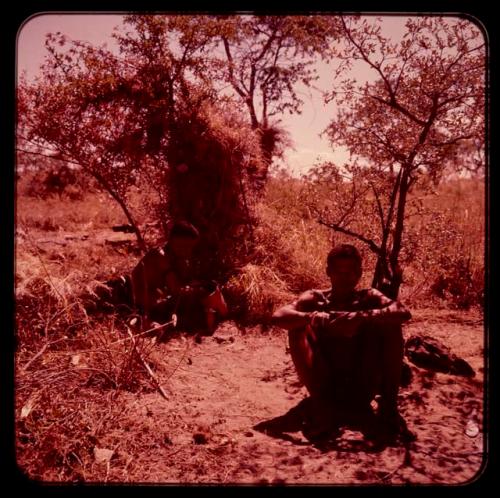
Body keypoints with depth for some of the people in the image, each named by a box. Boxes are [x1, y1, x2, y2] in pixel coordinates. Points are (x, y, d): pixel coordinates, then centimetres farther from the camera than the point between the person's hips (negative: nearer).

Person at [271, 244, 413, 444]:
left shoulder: (369, 297, 0)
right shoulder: (315, 298, -3)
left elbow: (404, 313, -21)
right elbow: (278, 316, -21)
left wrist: (362, 317, -36)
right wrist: (321, 319, -37)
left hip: (363, 387, 1)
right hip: (326, 387, 0)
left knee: (390, 324, -16)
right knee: (298, 328, -20)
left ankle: (388, 406, -12)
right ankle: (320, 404, -18)